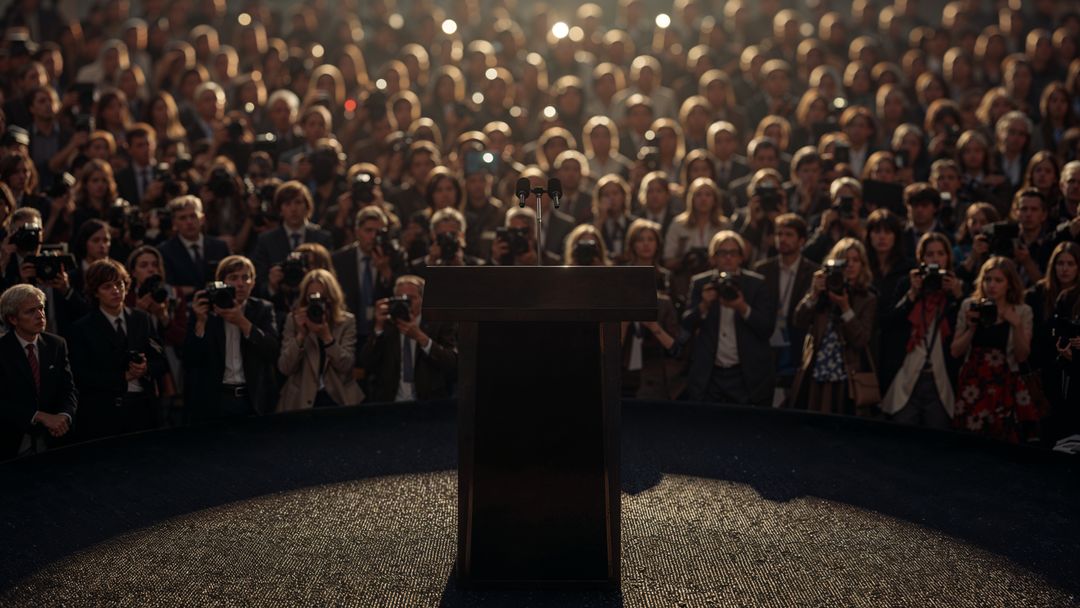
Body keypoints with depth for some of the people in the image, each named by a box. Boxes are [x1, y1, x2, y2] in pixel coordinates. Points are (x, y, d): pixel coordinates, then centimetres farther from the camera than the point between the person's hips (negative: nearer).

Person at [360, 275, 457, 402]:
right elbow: (367, 364, 2)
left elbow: (454, 365, -6)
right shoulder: (385, 325, 12)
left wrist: (420, 337, -14)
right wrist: (378, 328, -10)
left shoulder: (439, 325, 7)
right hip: (388, 404, 1)